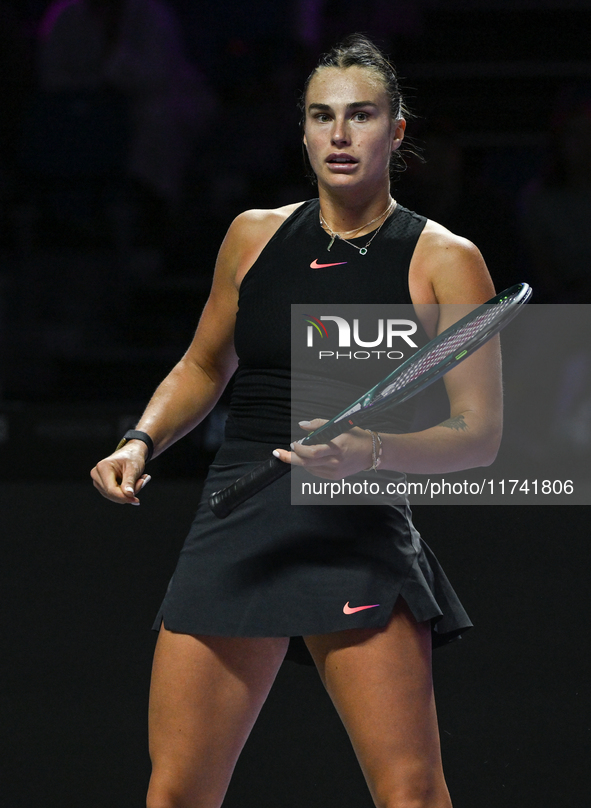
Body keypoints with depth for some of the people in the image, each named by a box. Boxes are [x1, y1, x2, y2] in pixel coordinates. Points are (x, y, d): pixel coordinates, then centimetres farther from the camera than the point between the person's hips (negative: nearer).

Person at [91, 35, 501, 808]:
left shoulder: (444, 260, -2)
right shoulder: (254, 236, 10)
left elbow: (479, 434, -4)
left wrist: (371, 452, -21)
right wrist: (142, 442, 7)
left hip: (360, 539, -3)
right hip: (235, 529, 3)